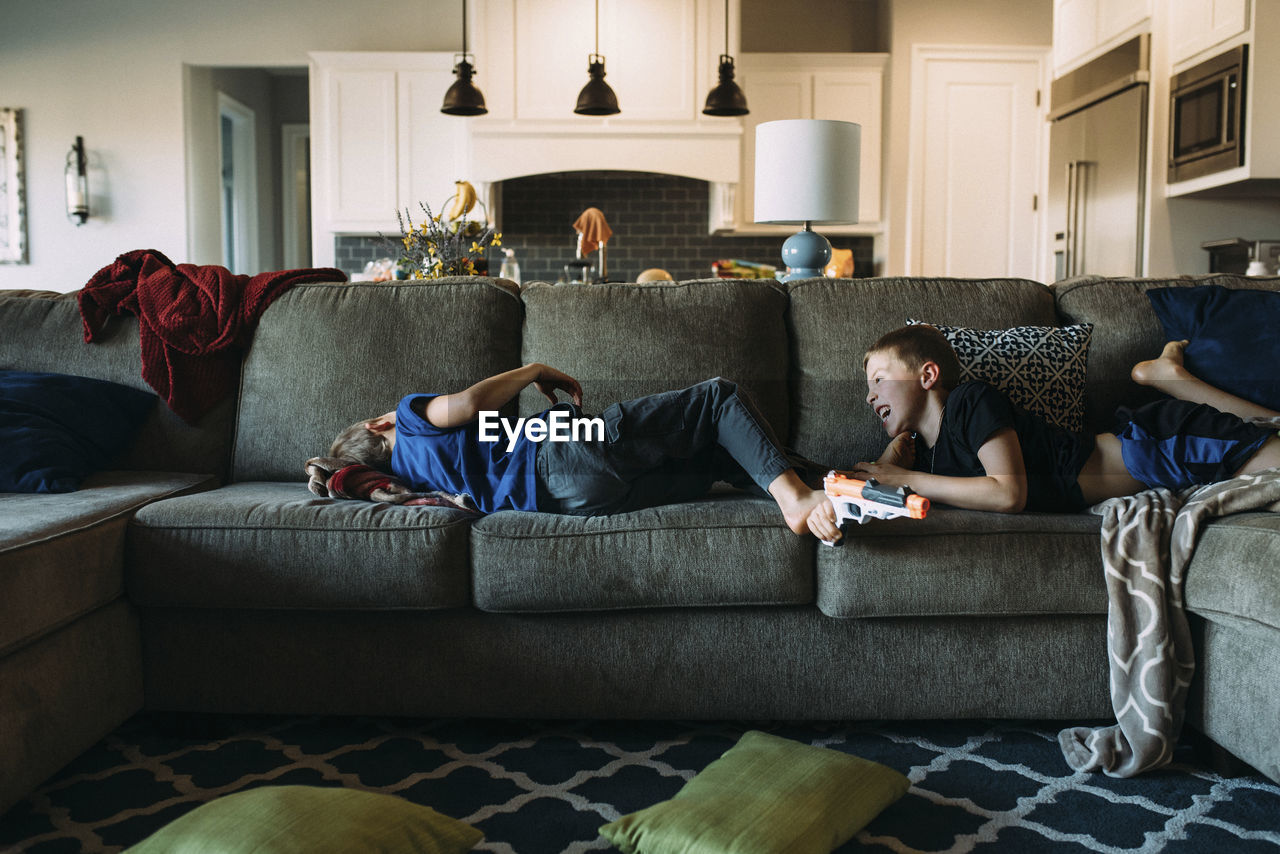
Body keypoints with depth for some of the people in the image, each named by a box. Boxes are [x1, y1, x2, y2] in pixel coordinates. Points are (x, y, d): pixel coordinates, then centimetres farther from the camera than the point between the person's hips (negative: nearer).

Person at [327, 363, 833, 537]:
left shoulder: (408, 468, 29)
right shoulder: (410, 417, 7)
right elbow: (472, 403, -13)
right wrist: (534, 371, 1)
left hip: (573, 501, 8)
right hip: (565, 453, -8)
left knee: (721, 457, 13)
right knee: (720, 396, -5)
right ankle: (793, 494, -18)